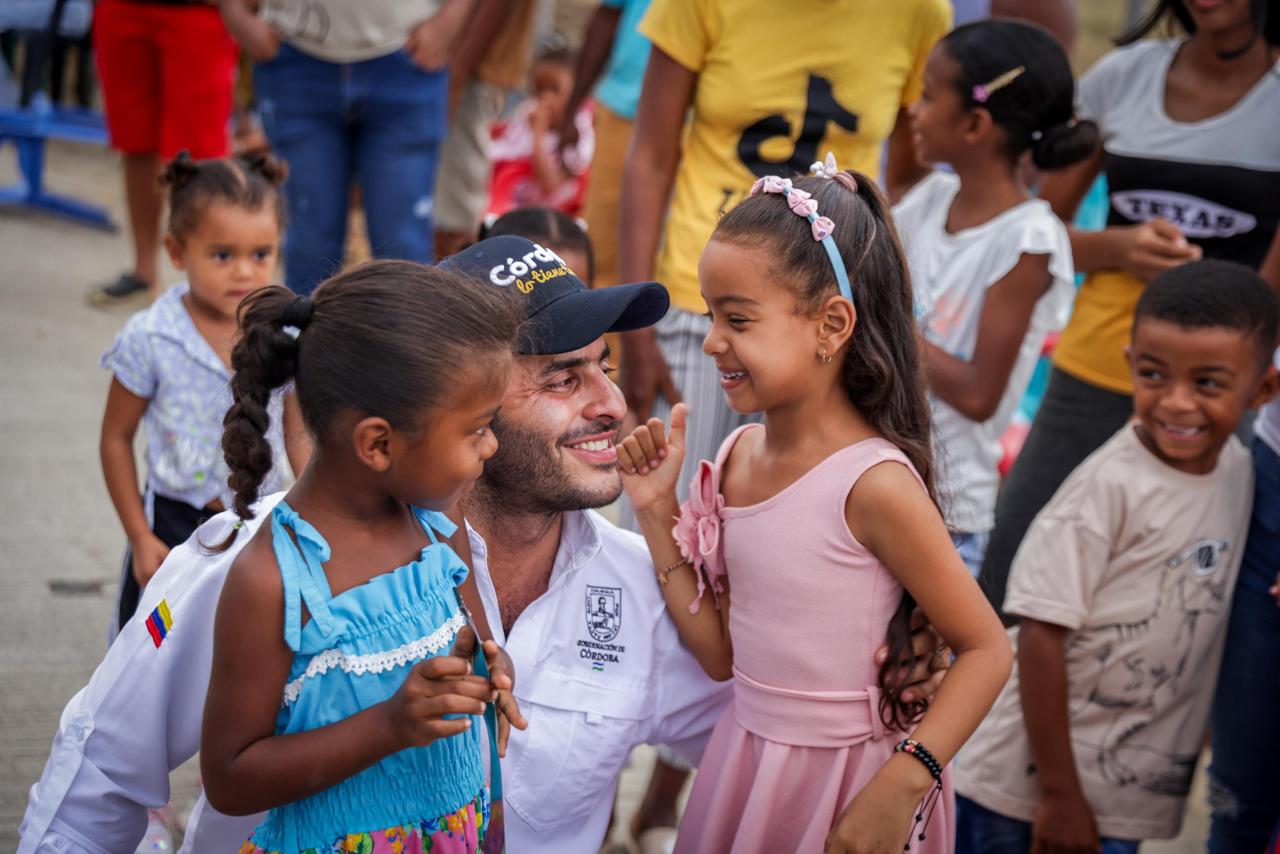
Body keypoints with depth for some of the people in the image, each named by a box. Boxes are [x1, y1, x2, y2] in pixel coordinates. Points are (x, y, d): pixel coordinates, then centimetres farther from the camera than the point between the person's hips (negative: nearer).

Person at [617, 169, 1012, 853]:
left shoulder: (873, 483, -21)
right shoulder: (738, 455, -1)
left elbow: (986, 650, -16)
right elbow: (721, 654, 2)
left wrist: (903, 782, -25)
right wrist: (658, 514, -2)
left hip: (844, 780, -6)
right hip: (746, 750, 6)